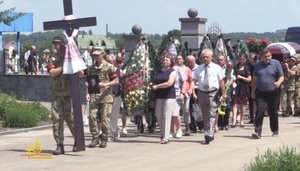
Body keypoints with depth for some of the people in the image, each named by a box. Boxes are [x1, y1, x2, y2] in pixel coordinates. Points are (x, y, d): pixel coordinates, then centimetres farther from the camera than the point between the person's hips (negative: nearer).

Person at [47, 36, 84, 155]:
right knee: (56, 118, -3)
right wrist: (64, 66, -13)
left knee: (70, 118, -4)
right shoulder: (53, 60, 11)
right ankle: (59, 145, 0)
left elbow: (81, 75, -1)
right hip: (57, 94, 3)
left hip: (69, 93, -3)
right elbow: (52, 73, -6)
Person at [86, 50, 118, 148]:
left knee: (105, 119, -4)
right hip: (94, 96, 4)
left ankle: (104, 139, 7)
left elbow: (116, 81, -1)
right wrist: (88, 93, 8)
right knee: (92, 116, -7)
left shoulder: (109, 67, 1)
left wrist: (105, 84, -14)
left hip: (105, 96, -4)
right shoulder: (92, 68, 16)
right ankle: (95, 138, 4)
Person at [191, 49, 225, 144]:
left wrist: (223, 95, -3)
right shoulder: (198, 69, 10)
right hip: (201, 93, 4)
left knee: (211, 115, -13)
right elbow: (194, 80, 2)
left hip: (213, 93, -4)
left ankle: (209, 134, -21)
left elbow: (221, 82, 1)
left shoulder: (216, 68, 2)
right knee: (205, 116, 10)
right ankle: (209, 135, 20)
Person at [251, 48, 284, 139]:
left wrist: (279, 82, -25)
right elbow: (254, 78, 13)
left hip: (272, 92, -1)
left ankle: (275, 131, 25)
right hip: (260, 92, 1)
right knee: (260, 111, -12)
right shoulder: (257, 65, 8)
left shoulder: (276, 63, 0)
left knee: (273, 112, 10)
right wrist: (253, 91, 10)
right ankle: (257, 132, -16)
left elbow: (281, 77, -3)